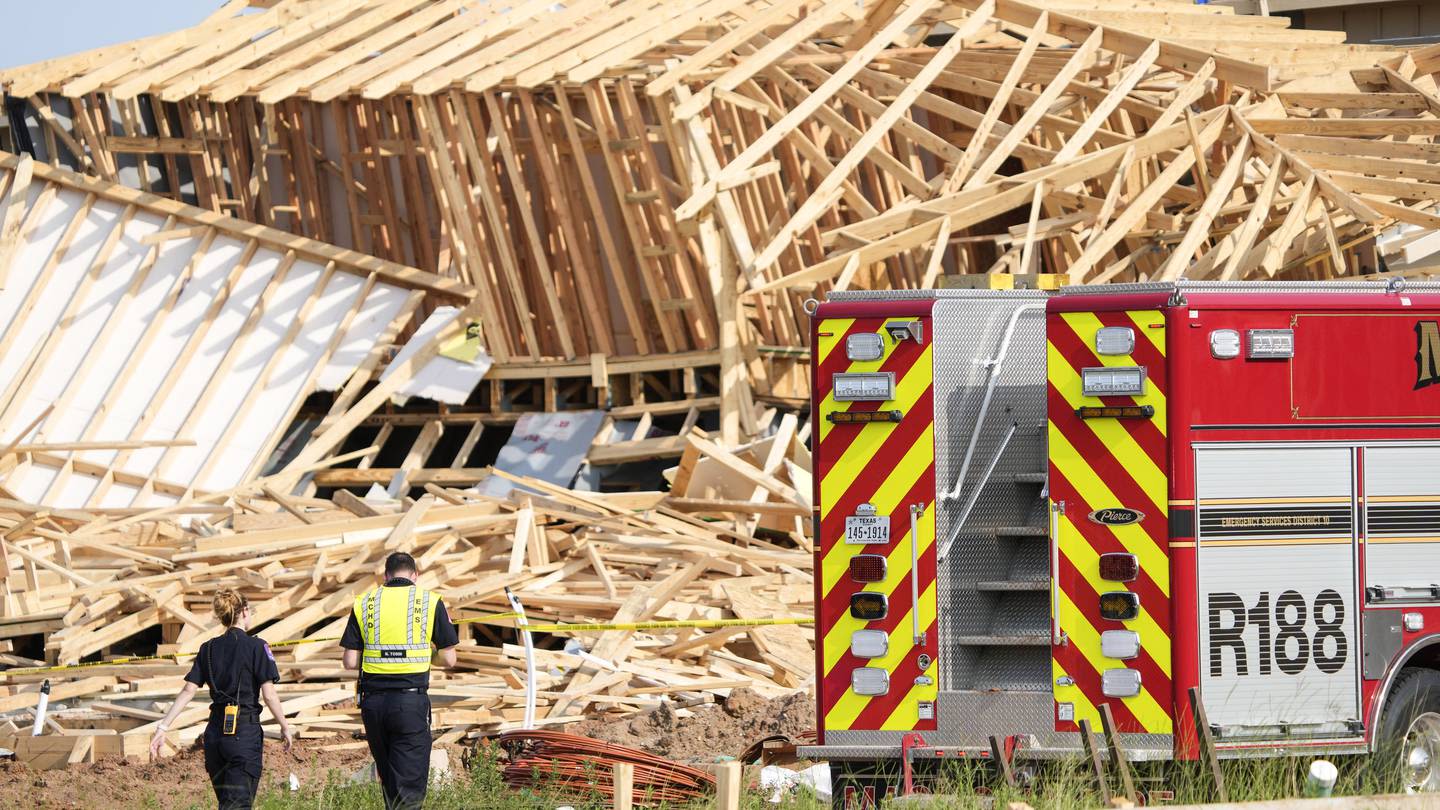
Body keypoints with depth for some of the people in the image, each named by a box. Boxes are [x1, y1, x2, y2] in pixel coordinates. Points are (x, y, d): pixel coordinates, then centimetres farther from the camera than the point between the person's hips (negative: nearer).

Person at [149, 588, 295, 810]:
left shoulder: (209, 649, 8)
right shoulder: (256, 647, -6)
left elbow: (188, 691, 3)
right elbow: (269, 694, -9)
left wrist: (163, 727, 4)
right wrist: (285, 727, 4)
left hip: (215, 731, 5)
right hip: (245, 733, -5)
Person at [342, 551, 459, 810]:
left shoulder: (364, 604, 7)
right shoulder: (430, 603, 1)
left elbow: (350, 662, 3)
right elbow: (449, 660, 3)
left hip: (373, 701, 3)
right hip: (411, 700, -3)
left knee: (389, 782, 18)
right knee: (410, 787, -5)